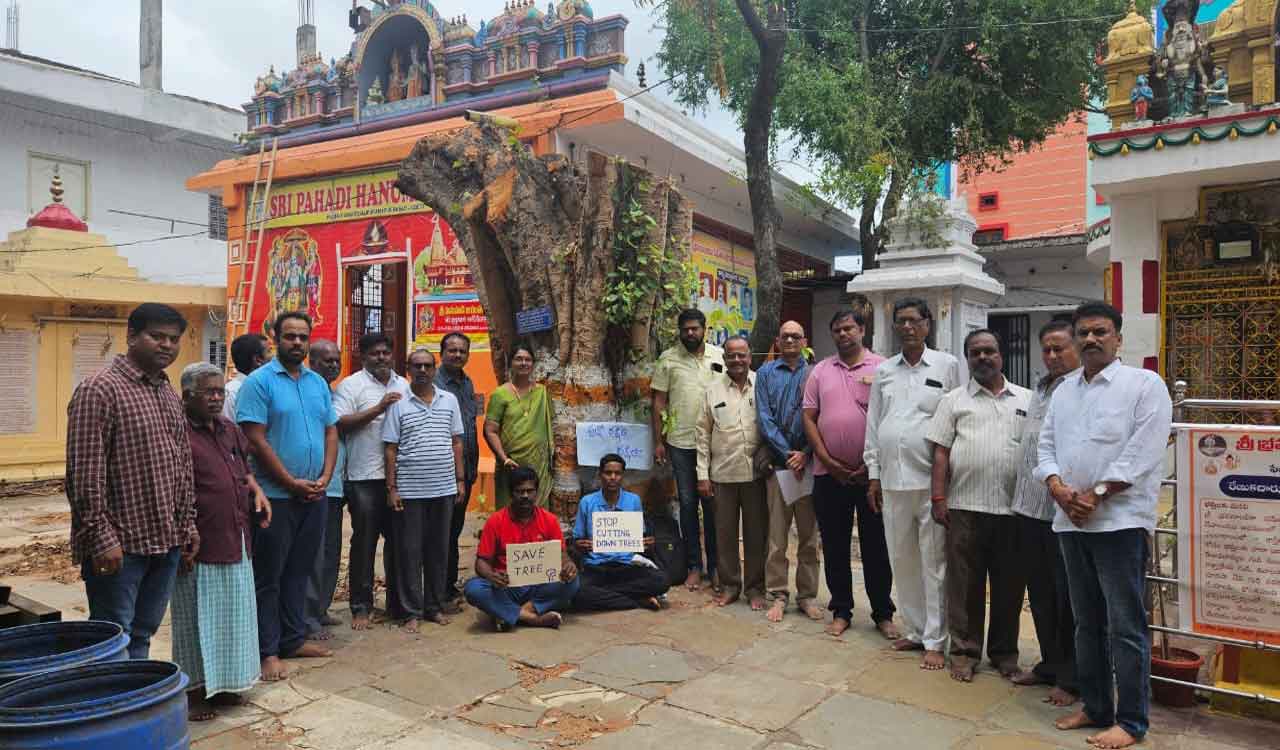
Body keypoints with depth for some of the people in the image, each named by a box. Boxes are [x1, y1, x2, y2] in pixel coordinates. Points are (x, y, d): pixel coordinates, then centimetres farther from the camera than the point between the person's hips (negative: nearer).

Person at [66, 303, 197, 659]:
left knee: (143, 636, 16)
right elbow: (84, 474, -16)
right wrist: (101, 537, -18)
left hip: (166, 542, 7)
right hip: (118, 547, -7)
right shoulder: (99, 389, -11)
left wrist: (187, 523, 15)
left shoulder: (170, 395, 13)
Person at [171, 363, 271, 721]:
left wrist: (257, 490, 3)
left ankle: (221, 684, 32)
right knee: (199, 619, 6)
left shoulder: (229, 429, 12)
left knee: (232, 616, 16)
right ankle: (195, 691, 21)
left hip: (236, 543, 8)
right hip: (200, 546, -8)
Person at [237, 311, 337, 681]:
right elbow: (255, 440, -14)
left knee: (299, 571, 15)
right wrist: (292, 483, -14)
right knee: (269, 575, 3)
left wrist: (324, 478, -2)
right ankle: (267, 651, 12)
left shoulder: (318, 383, 11)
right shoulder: (259, 381, -8)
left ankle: (293, 639, 26)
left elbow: (331, 432, 12)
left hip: (315, 495, 6)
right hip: (276, 496, -6)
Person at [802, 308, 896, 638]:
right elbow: (809, 418, 5)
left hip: (872, 474, -2)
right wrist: (827, 460, -5)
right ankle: (841, 611, 22)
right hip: (829, 474, 3)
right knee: (835, 546, 9)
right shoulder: (820, 370, 8)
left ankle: (883, 614, 19)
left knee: (876, 547, 6)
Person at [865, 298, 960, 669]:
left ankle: (935, 641, 11)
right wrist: (873, 475, 10)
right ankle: (914, 630, 26)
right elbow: (873, 424, 13)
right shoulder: (883, 370, 12)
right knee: (902, 561, 12)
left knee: (934, 563, 1)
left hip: (931, 480, -4)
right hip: (893, 480, 4)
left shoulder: (947, 365, 1)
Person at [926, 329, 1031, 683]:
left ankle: (1004, 653, 24)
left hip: (1014, 508, 2)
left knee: (1009, 584, 10)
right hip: (965, 507, -1)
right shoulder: (954, 400, 6)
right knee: (965, 582, 5)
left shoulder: (1027, 400, 11)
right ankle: (964, 651, 17)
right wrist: (938, 498, -5)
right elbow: (941, 452, 2)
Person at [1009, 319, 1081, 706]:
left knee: (1068, 597, 3)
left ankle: (1071, 678, 16)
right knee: (1040, 593, 16)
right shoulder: (1039, 391, 17)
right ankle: (1050, 664, 30)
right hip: (1030, 509, 8)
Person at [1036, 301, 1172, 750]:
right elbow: (1047, 445, 11)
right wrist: (1060, 490, -7)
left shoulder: (1145, 384, -4)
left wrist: (1096, 495, -14)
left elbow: (1142, 453, -12)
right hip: (1070, 522, 6)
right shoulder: (1063, 390, 15)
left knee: (1125, 627, -2)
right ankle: (1095, 707, 26)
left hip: (1120, 521, -6)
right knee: (1087, 623, 14)